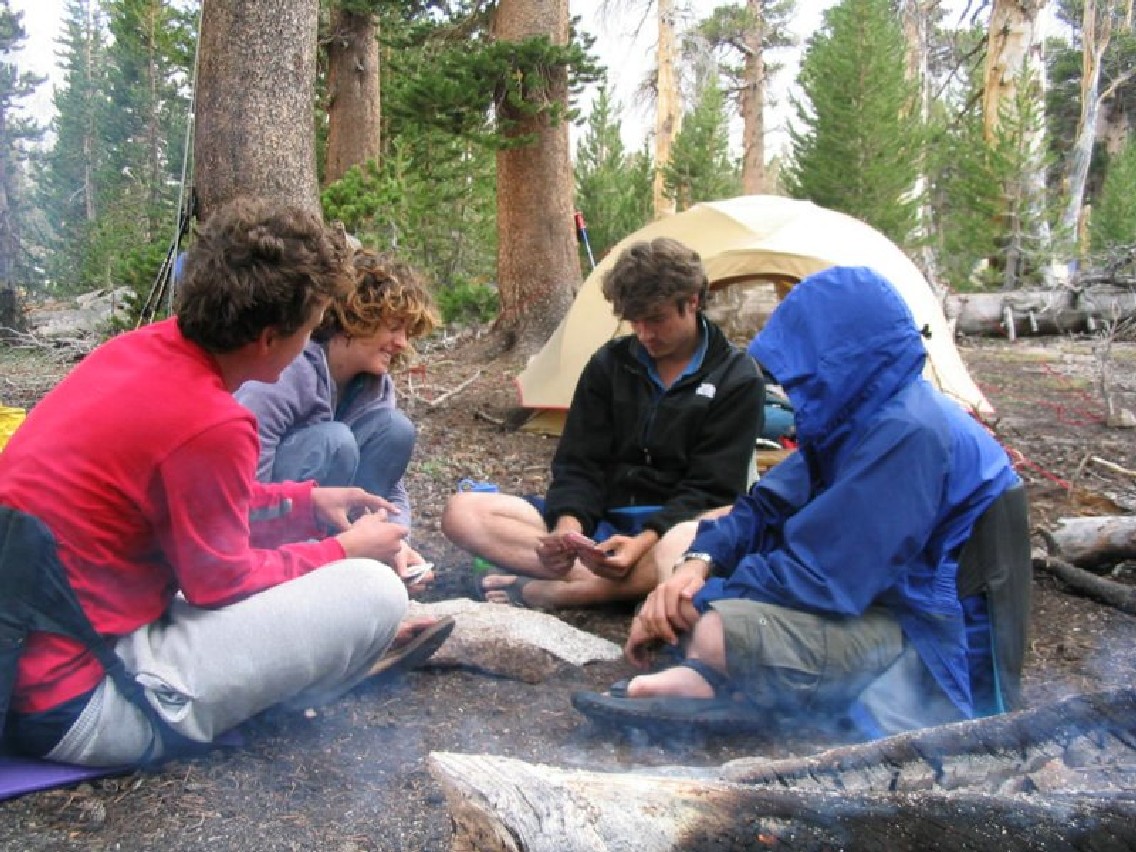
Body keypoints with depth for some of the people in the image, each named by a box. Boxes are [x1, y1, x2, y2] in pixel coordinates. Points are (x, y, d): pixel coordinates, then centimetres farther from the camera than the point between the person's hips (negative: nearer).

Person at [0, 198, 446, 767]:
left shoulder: (136, 350, 0)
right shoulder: (210, 425, -25)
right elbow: (222, 582, -12)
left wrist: (306, 502, 14)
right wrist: (342, 549, 2)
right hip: (72, 708, -9)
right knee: (372, 590, -15)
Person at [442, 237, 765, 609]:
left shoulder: (737, 379, -3)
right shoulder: (610, 364, 6)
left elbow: (710, 492, -10)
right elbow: (579, 464, 2)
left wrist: (645, 542, -28)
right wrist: (568, 525, -20)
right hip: (599, 520, 4)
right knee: (463, 512, -15)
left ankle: (535, 591, -31)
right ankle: (622, 582, -29)